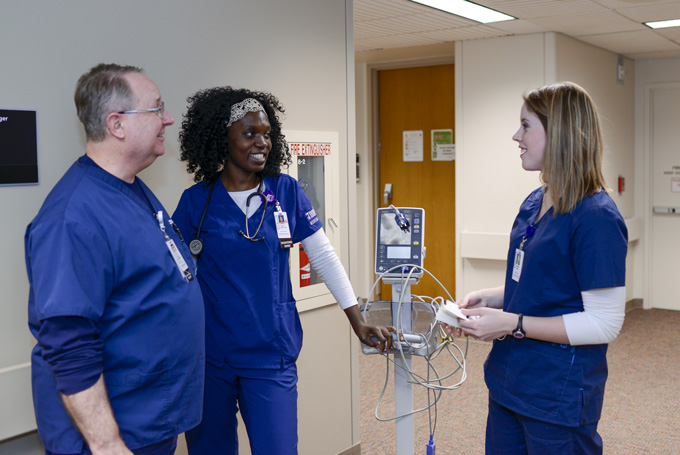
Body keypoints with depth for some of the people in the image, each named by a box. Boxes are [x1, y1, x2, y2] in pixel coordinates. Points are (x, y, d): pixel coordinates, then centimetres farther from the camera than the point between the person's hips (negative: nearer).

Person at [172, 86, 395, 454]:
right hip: (208, 355, 0)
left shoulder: (286, 191, 0)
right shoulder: (196, 200, -3)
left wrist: (358, 323, 0)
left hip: (271, 355, 0)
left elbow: (324, 257, 2)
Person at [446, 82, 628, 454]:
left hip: (559, 399, -8)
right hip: (510, 382, 8)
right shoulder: (534, 203, 6)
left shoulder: (596, 217, -20)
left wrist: (513, 324, -21)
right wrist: (489, 298, 0)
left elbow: (604, 323, -21)